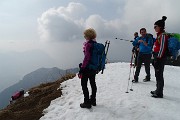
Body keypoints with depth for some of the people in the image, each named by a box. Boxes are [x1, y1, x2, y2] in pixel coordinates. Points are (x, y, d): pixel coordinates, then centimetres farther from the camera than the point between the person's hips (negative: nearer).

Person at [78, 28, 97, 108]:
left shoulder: (88, 44, -17)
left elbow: (87, 57, -22)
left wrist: (82, 68, -18)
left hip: (87, 68, -9)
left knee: (84, 84, 4)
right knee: (93, 83, 17)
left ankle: (87, 102, 9)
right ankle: (93, 100, 30)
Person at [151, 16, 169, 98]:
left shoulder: (163, 35, -12)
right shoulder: (159, 35, 18)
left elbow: (162, 48, -18)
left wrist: (158, 58, -20)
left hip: (160, 58, -10)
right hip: (157, 57, 10)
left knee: (159, 75, -5)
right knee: (157, 75, 15)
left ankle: (159, 93, 2)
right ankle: (158, 90, 26)